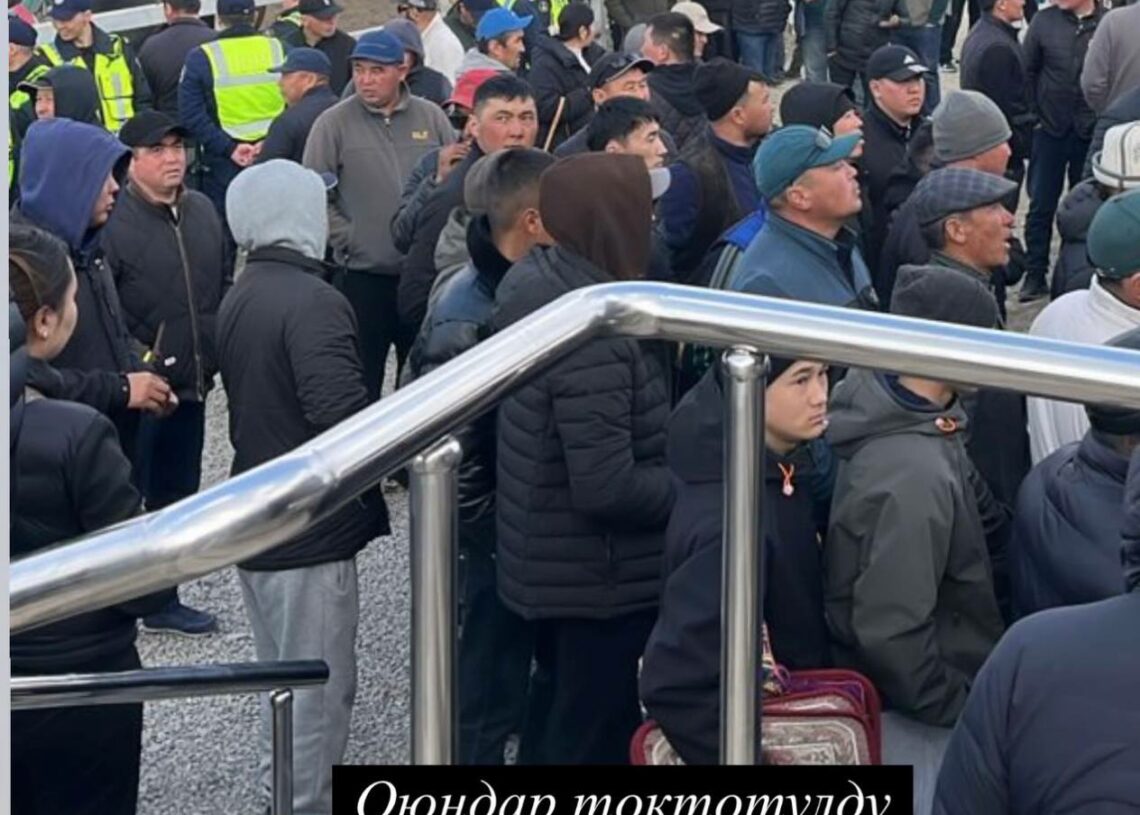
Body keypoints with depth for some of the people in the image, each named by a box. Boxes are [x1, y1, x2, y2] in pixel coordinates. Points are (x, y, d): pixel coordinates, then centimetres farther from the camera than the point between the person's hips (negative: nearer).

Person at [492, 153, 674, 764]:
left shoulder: (534, 281, 0)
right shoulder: (593, 335, -30)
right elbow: (608, 486, -30)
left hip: (548, 559, 9)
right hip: (601, 578, -9)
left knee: (558, 714, 26)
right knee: (597, 737, 8)